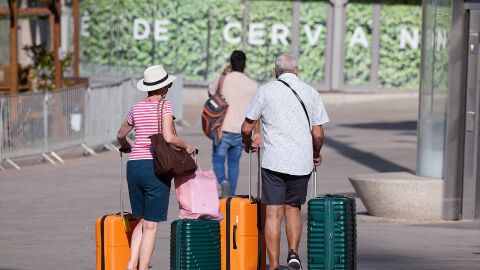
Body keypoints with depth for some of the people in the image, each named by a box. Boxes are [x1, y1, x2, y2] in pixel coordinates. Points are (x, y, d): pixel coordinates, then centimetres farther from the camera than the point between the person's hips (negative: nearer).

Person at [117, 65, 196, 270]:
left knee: (143, 220, 19)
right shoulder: (165, 106, -5)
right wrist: (186, 146, 1)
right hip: (155, 166, -5)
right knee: (150, 225, 1)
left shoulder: (137, 108, 11)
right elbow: (168, 137, -17)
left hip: (134, 165, 5)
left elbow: (121, 135, 25)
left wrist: (125, 146, 47)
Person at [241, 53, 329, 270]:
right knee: (293, 208, 19)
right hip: (302, 162, 2)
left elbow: (246, 127, 5)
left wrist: (248, 144, 27)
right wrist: (316, 154, 24)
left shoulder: (266, 91, 2)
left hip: (274, 161, -2)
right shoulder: (310, 93, 6)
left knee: (273, 214, 0)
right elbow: (318, 134, 5)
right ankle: (293, 252, 3)